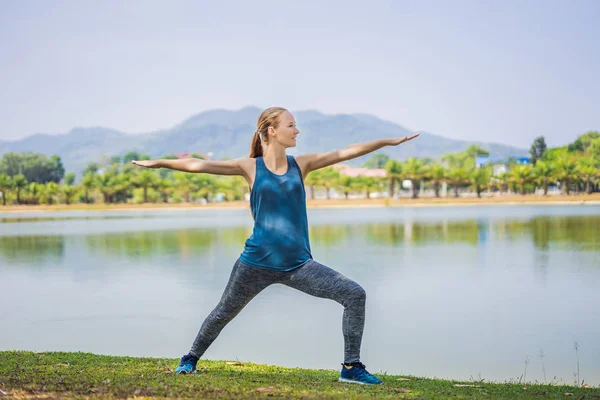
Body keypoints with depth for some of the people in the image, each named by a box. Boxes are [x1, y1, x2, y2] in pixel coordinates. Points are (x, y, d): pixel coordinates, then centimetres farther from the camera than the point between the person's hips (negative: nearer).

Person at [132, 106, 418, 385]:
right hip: (257, 261, -2)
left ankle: (351, 367, 1)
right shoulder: (251, 167, -2)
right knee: (224, 313, 12)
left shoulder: (301, 165, 5)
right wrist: (160, 163, -8)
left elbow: (347, 152, 2)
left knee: (355, 295, -10)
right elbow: (199, 165, -4)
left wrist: (390, 141, 1)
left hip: (298, 264, 3)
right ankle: (190, 358, 39)